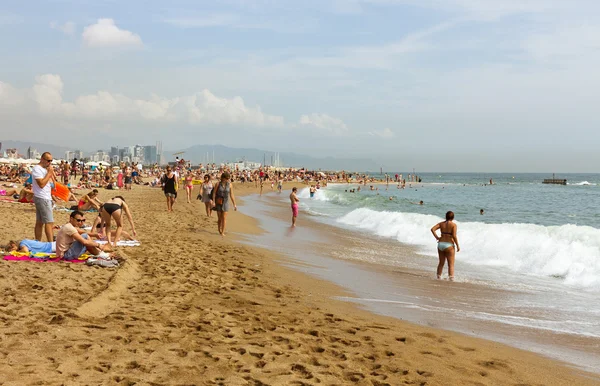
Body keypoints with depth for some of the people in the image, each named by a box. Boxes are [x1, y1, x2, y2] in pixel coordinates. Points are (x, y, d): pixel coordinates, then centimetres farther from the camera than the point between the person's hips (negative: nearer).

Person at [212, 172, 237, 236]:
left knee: (224, 218, -5)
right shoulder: (218, 184, -7)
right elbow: (214, 193, -5)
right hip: (218, 202, -1)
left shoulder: (230, 185, -3)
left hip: (225, 202, 1)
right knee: (219, 218, 4)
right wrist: (213, 202, -13)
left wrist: (234, 204, 0)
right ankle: (219, 230, 26)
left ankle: (223, 232, -1)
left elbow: (231, 195, 1)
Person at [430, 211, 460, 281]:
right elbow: (454, 236, -16)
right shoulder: (453, 225, -9)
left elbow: (432, 229, -6)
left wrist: (437, 237, 1)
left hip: (440, 244, 5)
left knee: (441, 263, 17)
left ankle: (439, 278, 20)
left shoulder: (441, 223, 5)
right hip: (449, 245, -5)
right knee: (451, 264, 1)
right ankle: (451, 279, -5)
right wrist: (458, 246, -9)